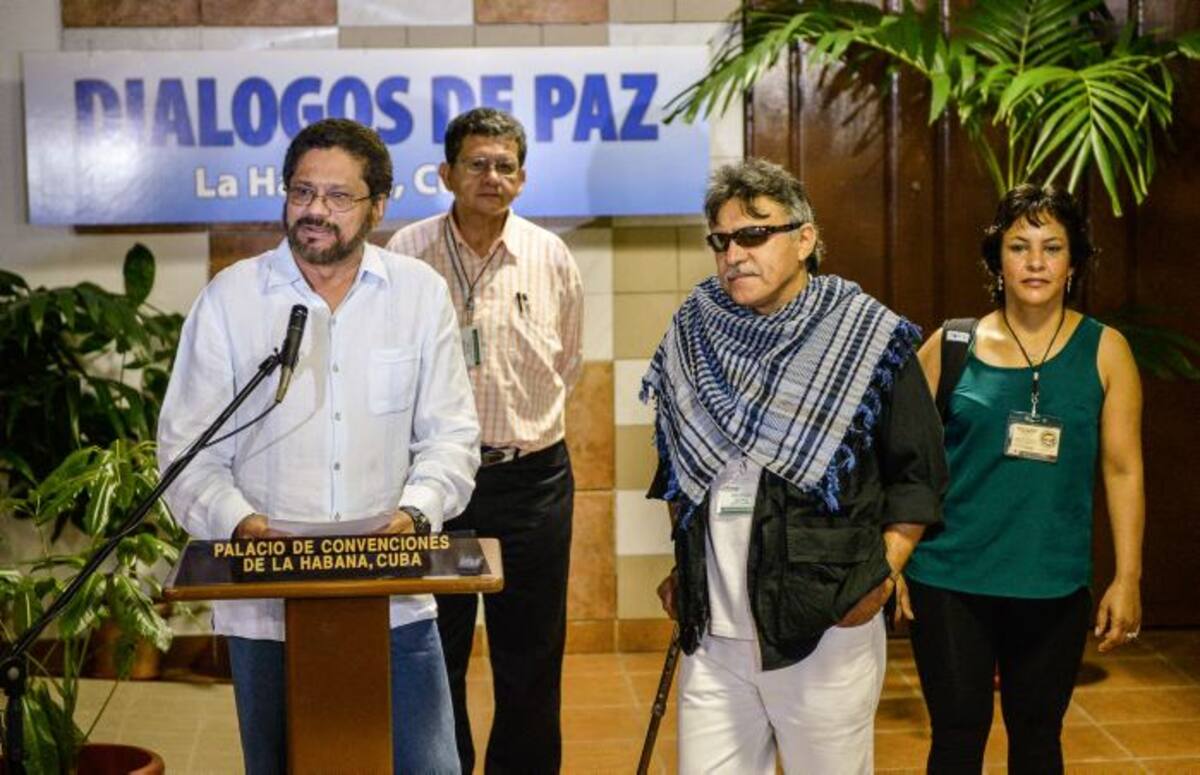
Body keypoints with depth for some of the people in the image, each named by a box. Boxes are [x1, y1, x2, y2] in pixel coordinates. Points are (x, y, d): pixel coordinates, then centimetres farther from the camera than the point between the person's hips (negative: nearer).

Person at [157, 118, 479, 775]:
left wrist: (416, 511, -14)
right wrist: (236, 522, -17)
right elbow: (188, 448, 1)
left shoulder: (421, 293, 3)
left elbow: (451, 434, 5)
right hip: (266, 609, 0)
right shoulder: (228, 299, 0)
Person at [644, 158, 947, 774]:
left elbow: (919, 473, -1)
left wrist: (881, 574, -9)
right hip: (711, 632, 4)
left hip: (827, 630, -3)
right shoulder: (694, 336, 8)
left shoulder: (870, 341, -4)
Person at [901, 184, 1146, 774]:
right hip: (951, 578, -1)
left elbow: (1123, 468, 2)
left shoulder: (1104, 350, 0)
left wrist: (1127, 579, 0)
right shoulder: (952, 345, -1)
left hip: (1054, 585, 1)